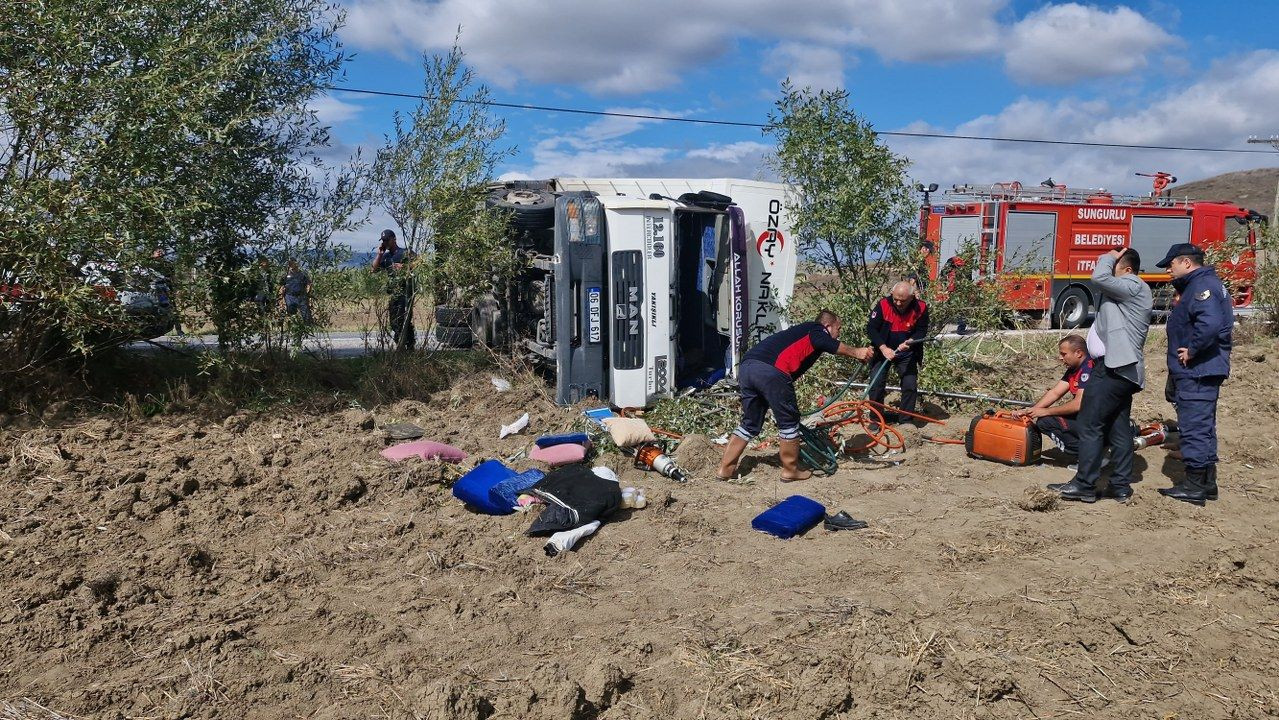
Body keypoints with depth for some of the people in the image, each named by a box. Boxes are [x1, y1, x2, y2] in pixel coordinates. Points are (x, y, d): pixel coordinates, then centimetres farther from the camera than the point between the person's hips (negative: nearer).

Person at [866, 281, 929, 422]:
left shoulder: (921, 308, -15)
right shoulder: (883, 305, -19)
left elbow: (921, 331, -7)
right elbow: (871, 328, -16)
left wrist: (910, 342, -28)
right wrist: (883, 348, -27)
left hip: (907, 353, 1)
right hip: (883, 351, -1)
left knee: (910, 385, -5)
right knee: (876, 385, -6)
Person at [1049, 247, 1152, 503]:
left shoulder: (1133, 287, -10)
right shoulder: (1127, 292, 21)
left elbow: (1099, 278, -23)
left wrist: (1109, 257, -7)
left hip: (1113, 368, -11)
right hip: (1122, 367, 11)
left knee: (1090, 425, -8)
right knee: (1120, 429, 10)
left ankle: (1084, 485, -5)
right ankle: (1121, 486, 14)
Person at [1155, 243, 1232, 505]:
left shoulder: (1202, 285, -16)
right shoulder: (1197, 285, 18)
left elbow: (1210, 324, -33)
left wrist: (1192, 351, -20)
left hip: (1197, 373, -11)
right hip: (1200, 372, 11)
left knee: (1194, 427, -5)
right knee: (1203, 427, 16)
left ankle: (1194, 486, 0)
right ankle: (1207, 483, 25)